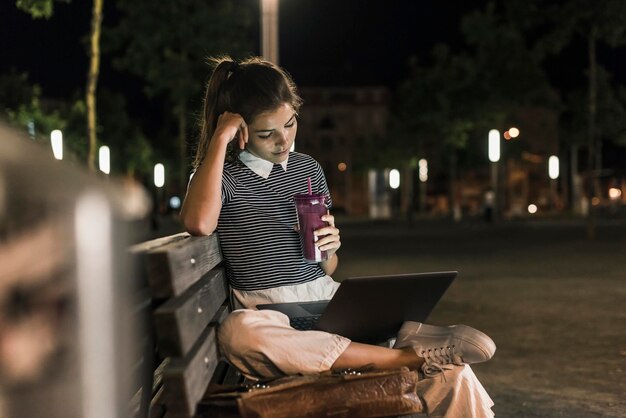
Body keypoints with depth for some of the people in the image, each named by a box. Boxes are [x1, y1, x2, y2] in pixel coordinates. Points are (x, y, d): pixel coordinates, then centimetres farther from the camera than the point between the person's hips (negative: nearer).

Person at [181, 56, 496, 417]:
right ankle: (410, 357, -34)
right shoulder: (221, 175, 3)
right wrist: (220, 139, -15)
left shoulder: (308, 168, 14)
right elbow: (199, 224, -23)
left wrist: (330, 250, -5)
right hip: (268, 315, -3)